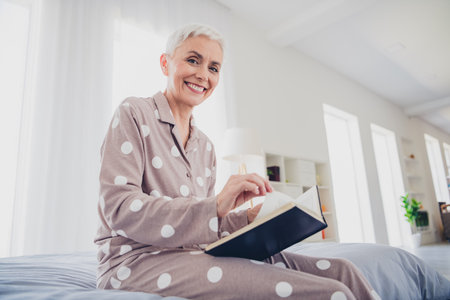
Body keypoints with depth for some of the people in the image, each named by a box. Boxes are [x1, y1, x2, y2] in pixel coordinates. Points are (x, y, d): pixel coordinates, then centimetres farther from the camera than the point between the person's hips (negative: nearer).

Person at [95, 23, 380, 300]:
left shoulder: (205, 146, 15)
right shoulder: (133, 114, -3)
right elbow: (118, 208, -15)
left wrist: (249, 218, -4)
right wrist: (215, 206, -24)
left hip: (194, 255, 6)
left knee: (341, 270, -9)